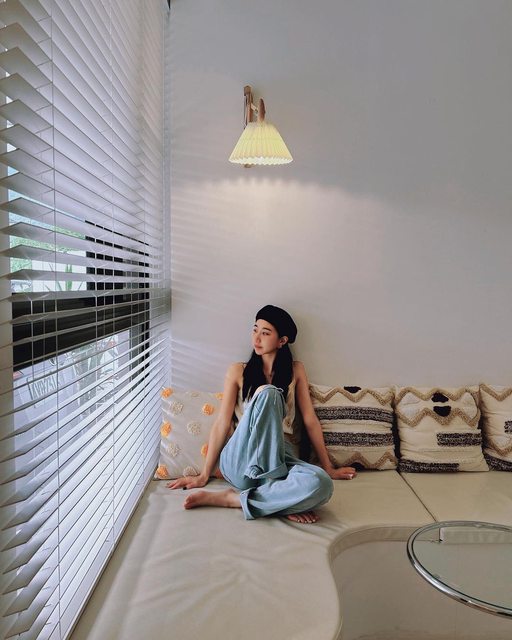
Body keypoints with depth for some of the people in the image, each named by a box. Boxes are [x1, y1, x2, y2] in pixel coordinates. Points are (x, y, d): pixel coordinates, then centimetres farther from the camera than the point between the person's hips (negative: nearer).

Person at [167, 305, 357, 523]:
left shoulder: (295, 370, 12)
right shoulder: (238, 371, 8)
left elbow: (310, 420, 11)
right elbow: (222, 423, 4)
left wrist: (329, 469, 11)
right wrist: (204, 475, 3)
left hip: (278, 456, 2)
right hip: (240, 461, -1)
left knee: (321, 484, -34)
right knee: (267, 393, -30)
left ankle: (233, 499, -20)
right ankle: (280, 500, -26)